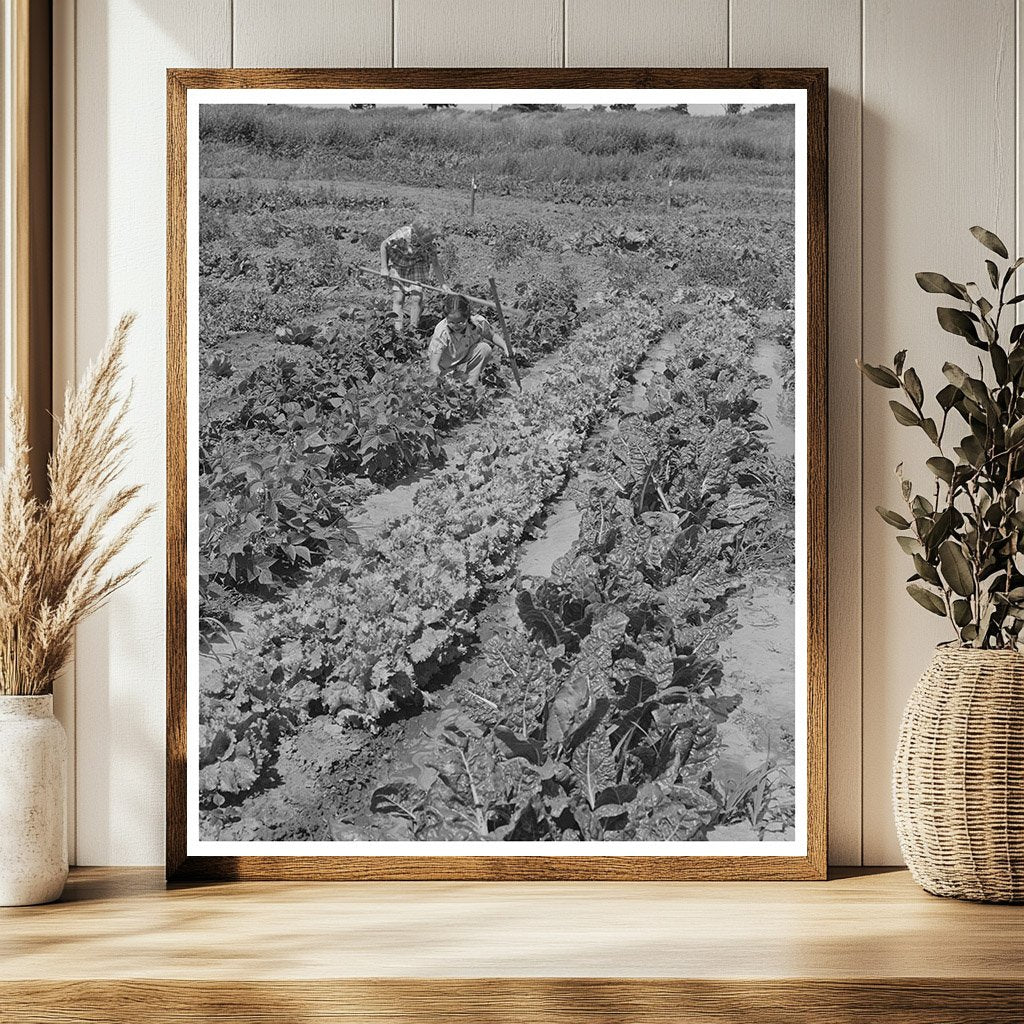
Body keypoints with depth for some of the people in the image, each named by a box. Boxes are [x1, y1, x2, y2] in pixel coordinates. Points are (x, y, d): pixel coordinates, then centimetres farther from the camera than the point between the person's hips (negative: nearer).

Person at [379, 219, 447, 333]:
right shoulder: (401, 235, -34)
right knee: (398, 298, -8)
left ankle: (414, 330, 2)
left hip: (417, 265, 1)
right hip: (398, 266, -1)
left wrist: (443, 283, -19)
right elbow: (384, 245, -15)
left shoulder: (431, 242, -26)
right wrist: (384, 268, -15)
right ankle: (398, 331, -4)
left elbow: (435, 264, -15)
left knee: (416, 297, -9)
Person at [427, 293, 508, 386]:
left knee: (485, 348, -22)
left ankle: (472, 382, -10)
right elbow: (433, 365, -38)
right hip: (445, 367, -2)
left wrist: (505, 347, -21)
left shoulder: (477, 322, -25)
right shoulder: (442, 331, -34)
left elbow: (492, 336, -2)